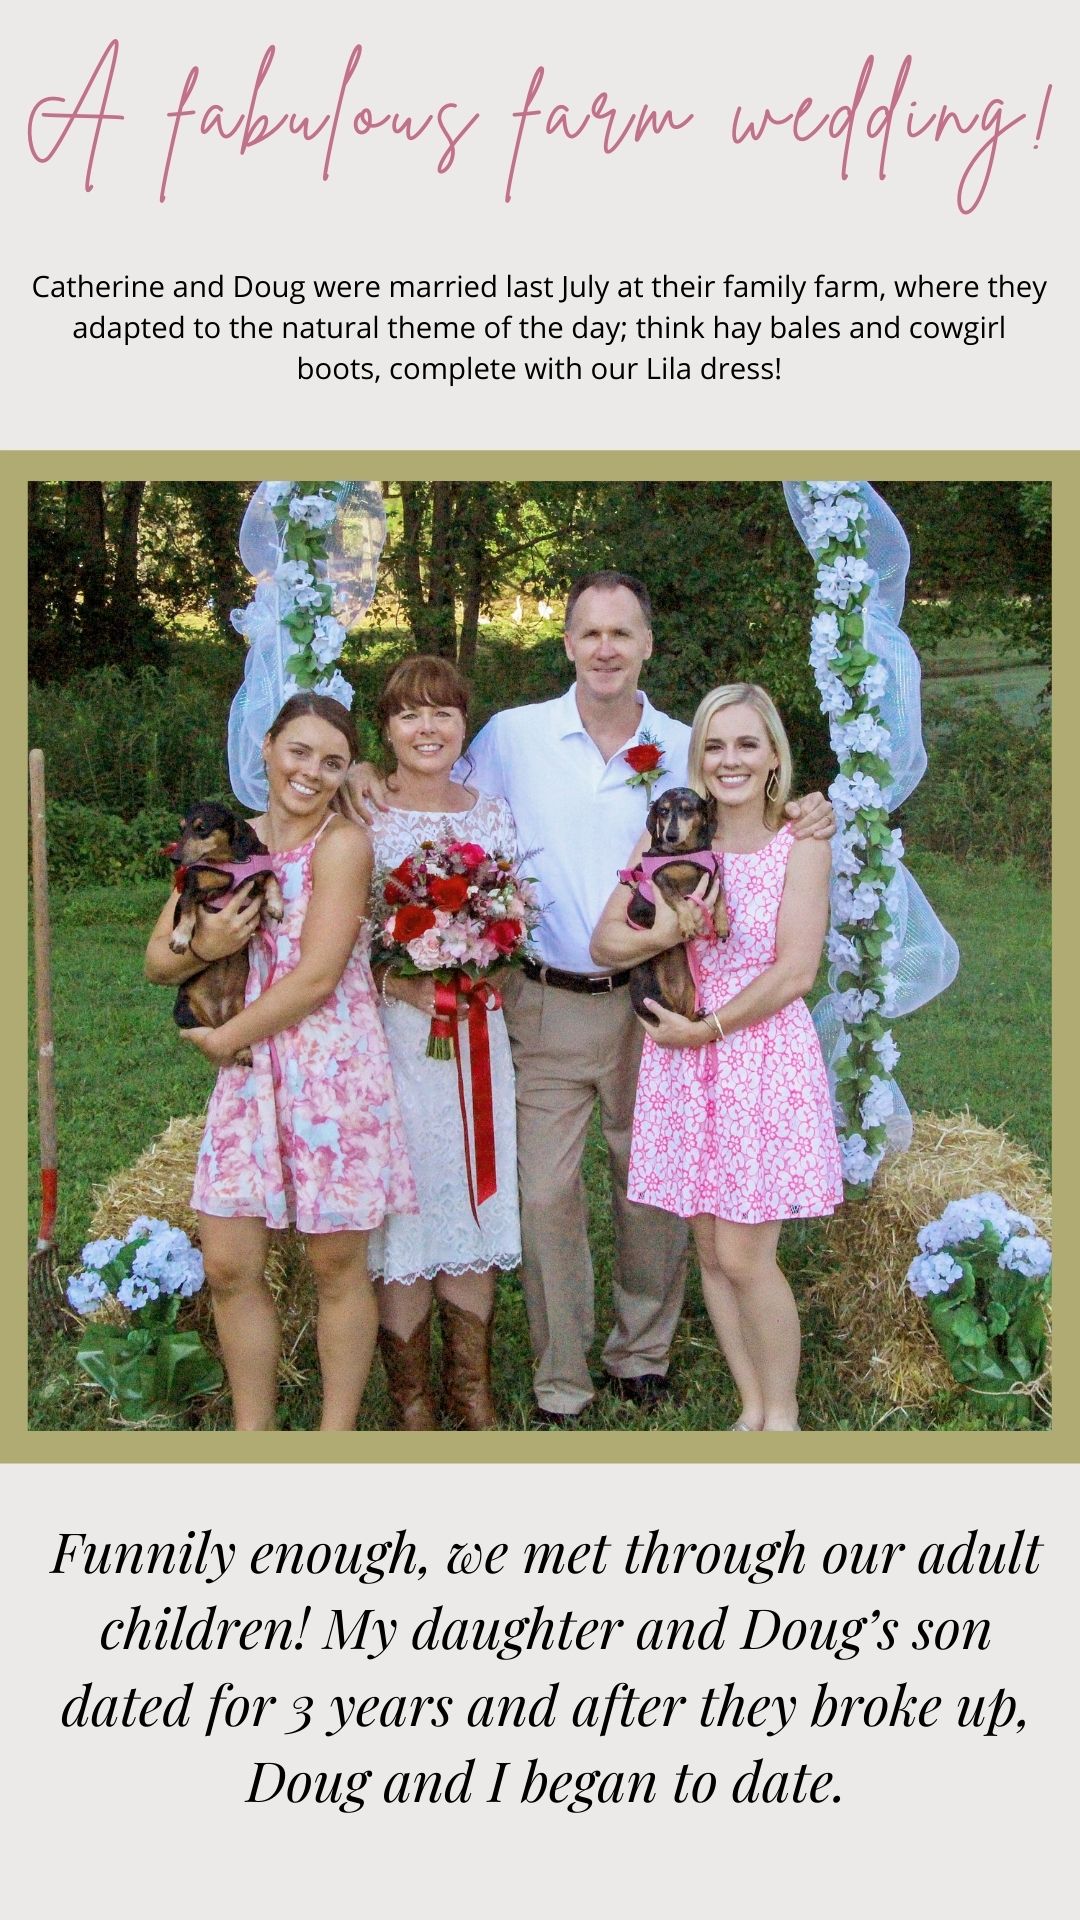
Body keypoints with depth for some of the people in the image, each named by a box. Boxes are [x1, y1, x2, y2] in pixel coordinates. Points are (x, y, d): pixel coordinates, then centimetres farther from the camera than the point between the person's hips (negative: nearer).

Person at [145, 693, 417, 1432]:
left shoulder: (342, 843, -8)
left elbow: (317, 977, -15)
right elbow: (157, 959, 10)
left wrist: (227, 1038, -6)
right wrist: (203, 948, -12)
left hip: (334, 1070, -5)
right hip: (249, 1074, 5)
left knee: (336, 1264, 4)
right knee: (229, 1264, 5)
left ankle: (337, 1432, 18)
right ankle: (252, 1431, 21)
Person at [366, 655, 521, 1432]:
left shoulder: (493, 813, 8)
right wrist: (396, 979, -18)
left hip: (477, 1032, 3)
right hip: (390, 1030, -3)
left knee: (475, 1189, 7)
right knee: (404, 1198, -1)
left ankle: (472, 1387, 21)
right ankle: (411, 1395, 14)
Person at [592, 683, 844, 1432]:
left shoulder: (799, 844, -4)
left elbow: (795, 972, -10)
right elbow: (606, 942, 1)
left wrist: (706, 1027, -11)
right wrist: (665, 934, -18)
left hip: (765, 1053, -4)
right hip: (683, 1060, 4)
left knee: (744, 1256, -4)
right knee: (711, 1251, 9)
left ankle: (781, 1413, 16)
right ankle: (752, 1408, 24)